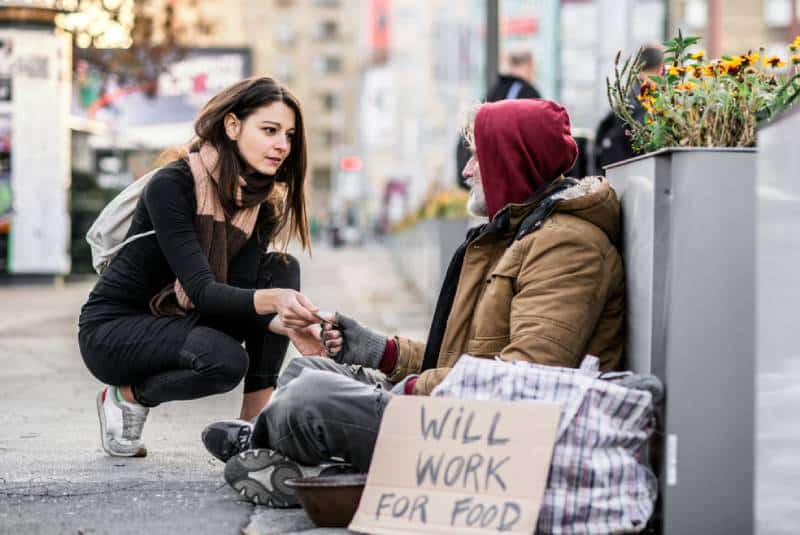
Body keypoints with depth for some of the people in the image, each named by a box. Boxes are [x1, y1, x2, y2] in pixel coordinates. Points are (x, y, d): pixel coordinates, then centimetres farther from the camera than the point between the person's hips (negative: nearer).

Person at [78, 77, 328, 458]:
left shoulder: (264, 204, -2)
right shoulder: (171, 186, -23)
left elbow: (239, 287, -13)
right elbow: (202, 290, -30)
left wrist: (284, 323, -34)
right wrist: (271, 299, -48)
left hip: (179, 322, 7)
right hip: (111, 330, -7)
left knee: (281, 270, -13)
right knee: (225, 359, -33)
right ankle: (126, 395, -3)